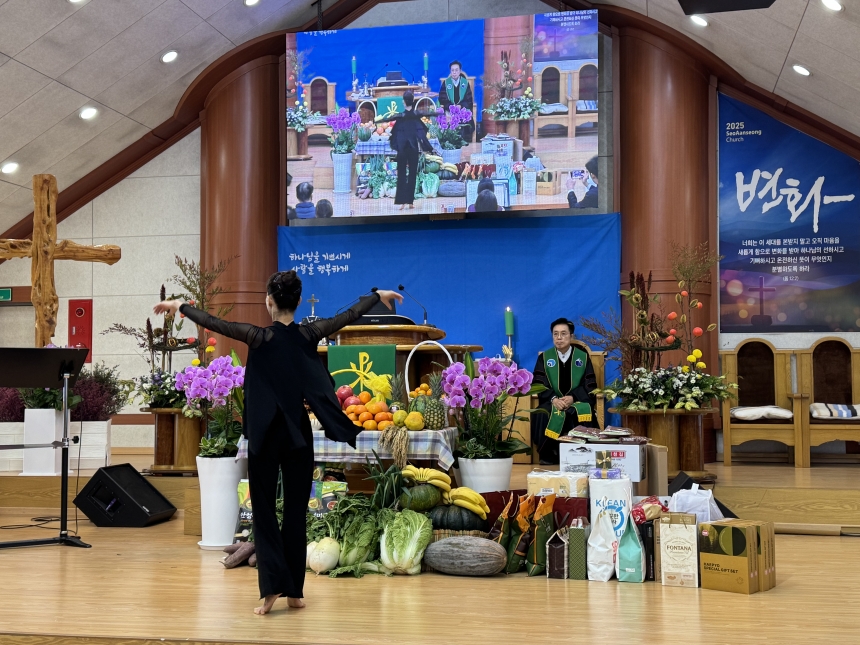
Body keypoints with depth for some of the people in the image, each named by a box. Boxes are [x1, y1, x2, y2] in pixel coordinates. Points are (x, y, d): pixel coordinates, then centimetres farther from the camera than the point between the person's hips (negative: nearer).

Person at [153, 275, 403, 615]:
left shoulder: (260, 338, -10)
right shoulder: (309, 335, -2)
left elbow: (214, 323, -2)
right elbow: (349, 315, 11)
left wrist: (180, 306, 13)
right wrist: (378, 296, 26)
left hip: (266, 433, -3)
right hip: (299, 432, 3)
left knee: (264, 508, 5)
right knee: (296, 509, 10)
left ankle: (272, 586, -7)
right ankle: (294, 590, 13)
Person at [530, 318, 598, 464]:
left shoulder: (583, 357, 6)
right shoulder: (544, 357, 7)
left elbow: (590, 385, -1)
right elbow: (538, 384, -2)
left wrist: (572, 398, -19)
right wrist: (553, 399, -22)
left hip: (578, 402, 0)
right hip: (552, 402, 1)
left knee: (580, 414, -35)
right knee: (544, 416, -33)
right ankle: (548, 458, -21)